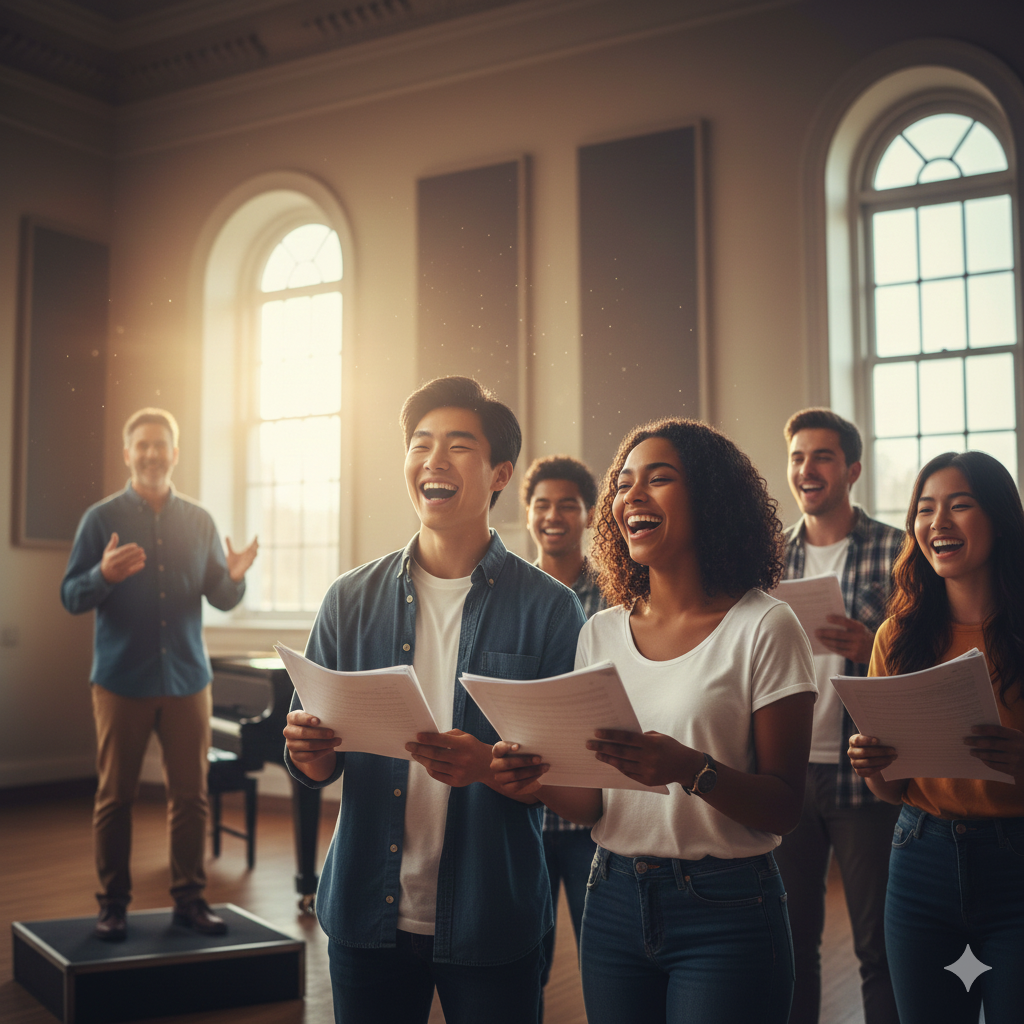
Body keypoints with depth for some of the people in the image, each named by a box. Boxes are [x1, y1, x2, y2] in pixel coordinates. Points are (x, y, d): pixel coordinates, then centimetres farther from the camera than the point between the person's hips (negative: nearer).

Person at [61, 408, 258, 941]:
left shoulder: (199, 521, 8)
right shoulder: (102, 518, 0)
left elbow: (221, 599, 8)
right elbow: (71, 597, -4)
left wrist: (234, 577, -15)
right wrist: (105, 575, -24)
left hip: (186, 678, 2)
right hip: (122, 680, -2)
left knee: (190, 795, 5)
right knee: (115, 796, 5)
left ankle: (189, 897, 17)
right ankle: (113, 904, 16)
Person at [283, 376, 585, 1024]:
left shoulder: (550, 608, -5)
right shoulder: (352, 600, 3)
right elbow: (316, 768, 7)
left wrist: (489, 766, -24)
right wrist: (309, 750, -15)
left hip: (493, 922, -2)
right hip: (367, 914, 2)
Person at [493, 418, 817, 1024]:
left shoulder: (764, 627, -9)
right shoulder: (601, 634, 5)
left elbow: (784, 808, -11)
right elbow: (594, 802, 8)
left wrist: (688, 769, -28)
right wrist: (543, 783, -13)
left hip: (725, 912, -4)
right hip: (614, 901, 4)